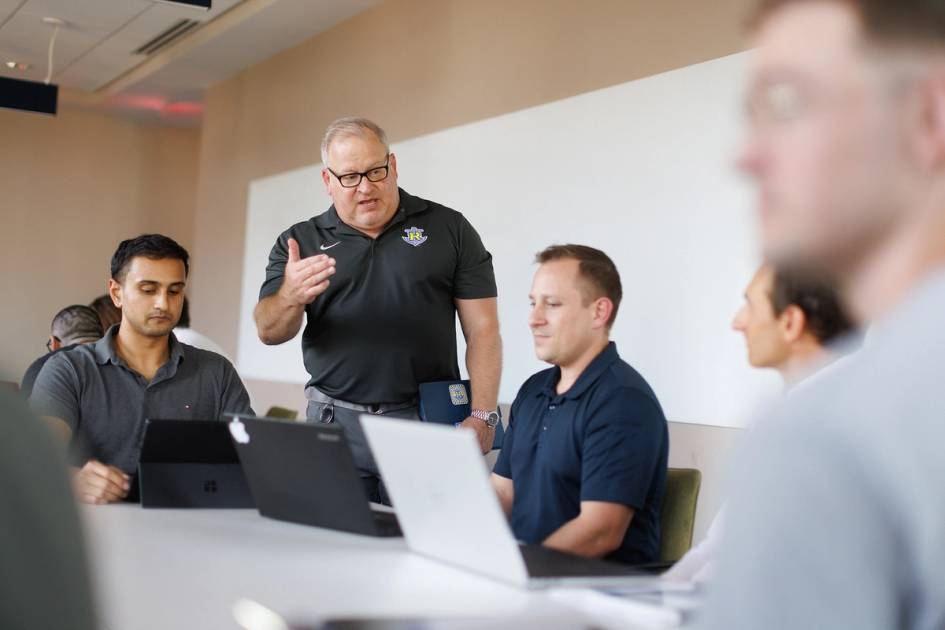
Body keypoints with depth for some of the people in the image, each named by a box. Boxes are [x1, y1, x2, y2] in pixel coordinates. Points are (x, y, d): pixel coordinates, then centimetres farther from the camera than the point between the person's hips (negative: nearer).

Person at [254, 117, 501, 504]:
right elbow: (269, 332, -1)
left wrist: (482, 417, -9)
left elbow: (482, 330, 2)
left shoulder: (448, 229, 5)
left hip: (427, 426, -1)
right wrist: (291, 296, -23)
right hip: (334, 424, 2)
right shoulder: (300, 242, 9)